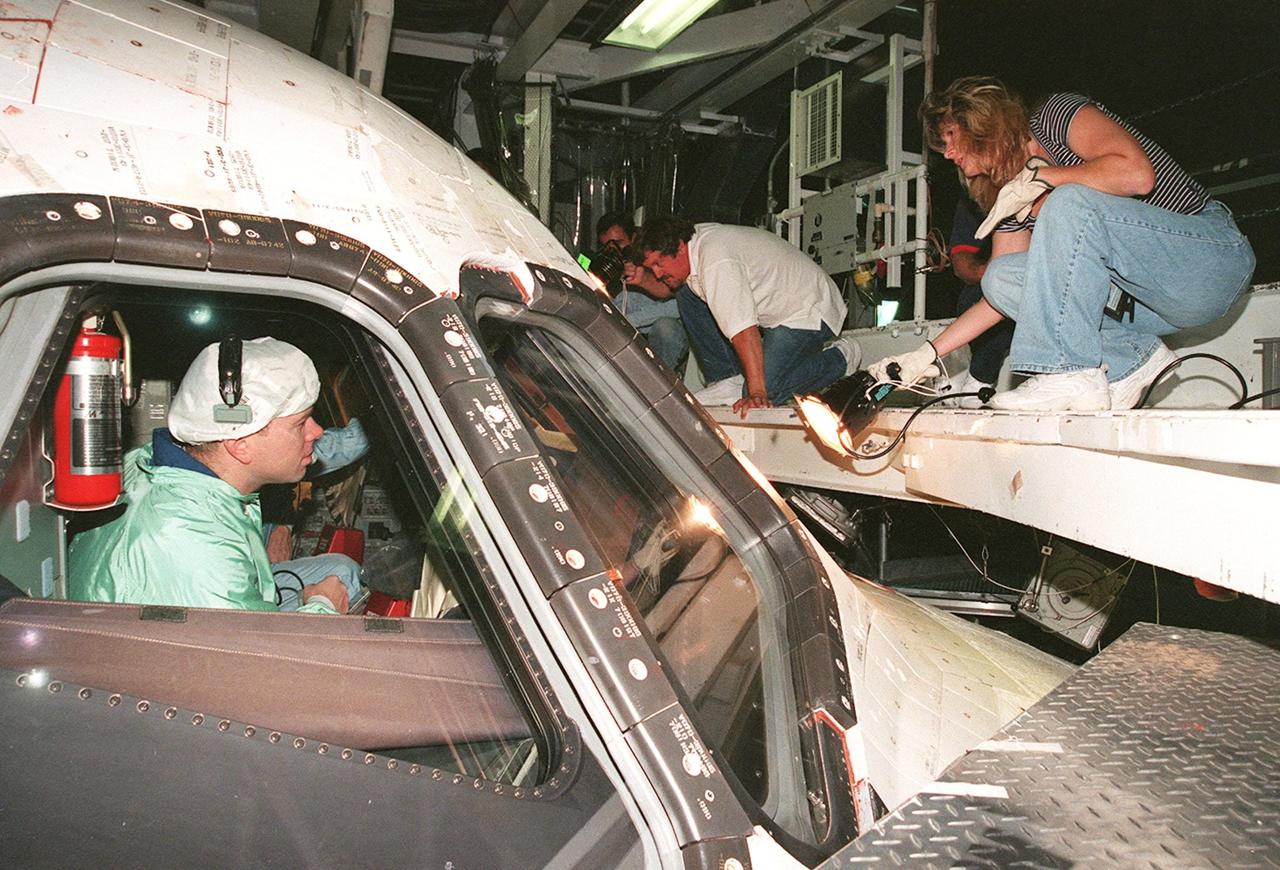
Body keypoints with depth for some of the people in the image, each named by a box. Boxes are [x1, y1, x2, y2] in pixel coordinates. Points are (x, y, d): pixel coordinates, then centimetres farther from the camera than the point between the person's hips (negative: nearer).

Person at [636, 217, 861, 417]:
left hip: (808, 312, -10)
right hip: (772, 307, 10)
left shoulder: (715, 261, -32)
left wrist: (757, 393, -43)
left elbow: (744, 331, -40)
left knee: (761, 397, -24)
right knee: (687, 294, -2)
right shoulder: (691, 239, -3)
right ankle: (729, 381, 1)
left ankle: (839, 357, 1)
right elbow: (665, 290, 16)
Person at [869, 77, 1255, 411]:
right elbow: (998, 294, 11)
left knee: (1070, 204, -29)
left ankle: (1071, 373, -26)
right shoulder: (1013, 200, 12)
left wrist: (1040, 177, -15)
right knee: (1002, 277, -7)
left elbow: (1136, 172, -25)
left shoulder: (1056, 115, -7)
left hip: (1216, 252, -7)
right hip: (1144, 298, 7)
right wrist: (928, 354, 5)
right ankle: (1132, 357, -9)